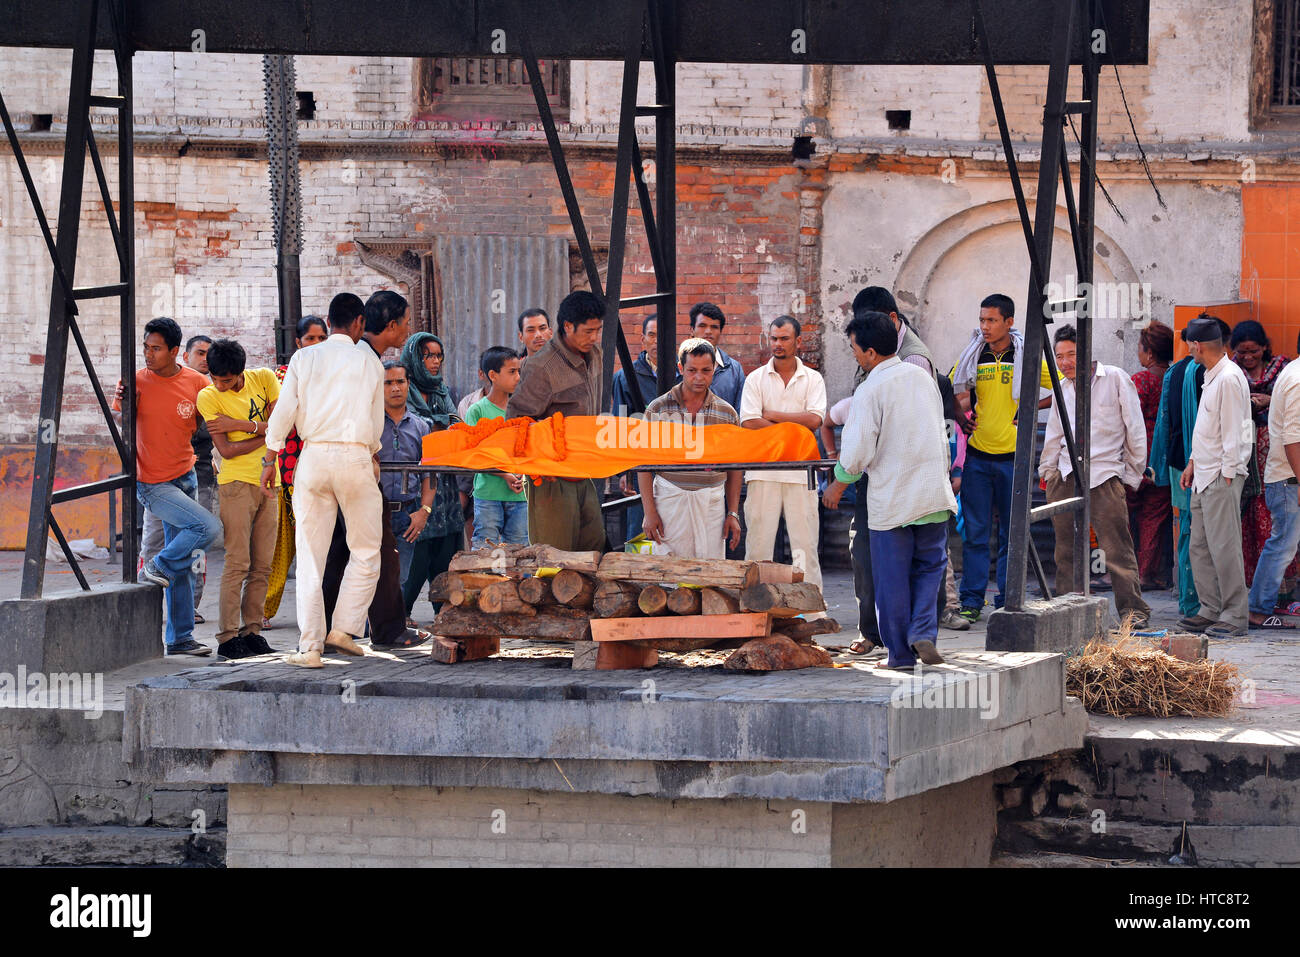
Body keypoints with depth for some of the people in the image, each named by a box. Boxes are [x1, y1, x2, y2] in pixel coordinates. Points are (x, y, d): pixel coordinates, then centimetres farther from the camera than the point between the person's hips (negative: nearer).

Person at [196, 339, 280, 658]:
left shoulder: (264, 379, 5)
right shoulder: (208, 396, -5)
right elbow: (227, 450, -11)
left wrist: (239, 424, -12)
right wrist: (265, 432, -7)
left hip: (268, 482, 4)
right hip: (236, 483, -4)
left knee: (262, 565, 3)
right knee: (238, 563, -10)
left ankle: (251, 630, 8)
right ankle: (228, 636, -9)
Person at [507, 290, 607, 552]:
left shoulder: (593, 355, 8)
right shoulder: (543, 367, -18)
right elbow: (516, 417, -16)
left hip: (583, 475, 8)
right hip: (553, 479, -8)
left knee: (595, 547, 10)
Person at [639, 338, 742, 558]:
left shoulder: (727, 414, 9)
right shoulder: (658, 409, 3)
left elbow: (734, 469, 14)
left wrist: (733, 514, 7)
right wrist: (650, 512, -5)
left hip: (712, 505, 2)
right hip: (669, 499, -2)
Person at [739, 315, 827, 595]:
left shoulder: (813, 379, 7)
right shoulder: (756, 379, 7)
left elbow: (815, 420, -8)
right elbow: (749, 423, -6)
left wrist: (772, 415, -7)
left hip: (800, 471, 0)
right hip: (763, 470, 0)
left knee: (805, 542, 1)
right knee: (758, 542, -1)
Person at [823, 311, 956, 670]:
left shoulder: (870, 390, -14)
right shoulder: (922, 377, 6)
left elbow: (857, 452, -15)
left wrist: (837, 486, 2)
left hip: (891, 498, -5)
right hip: (934, 492, 5)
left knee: (892, 579, 5)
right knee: (929, 565, 15)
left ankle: (901, 653, 10)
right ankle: (923, 632, -4)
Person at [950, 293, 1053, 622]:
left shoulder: (1028, 358, -1)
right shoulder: (972, 357, 7)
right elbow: (951, 391, 21)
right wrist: (960, 415, 3)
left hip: (1013, 455, -2)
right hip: (978, 455, 2)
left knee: (1012, 533, 4)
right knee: (974, 531, 0)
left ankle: (1007, 601, 9)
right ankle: (971, 600, 3)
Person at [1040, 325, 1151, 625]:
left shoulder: (1115, 379, 0)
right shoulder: (1062, 389, 16)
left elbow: (1135, 428, 2)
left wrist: (1133, 474, 2)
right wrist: (1047, 471, 15)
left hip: (1105, 474, -5)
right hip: (1066, 474, 5)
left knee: (1117, 547, -8)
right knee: (1066, 547, 3)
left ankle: (1133, 609, -2)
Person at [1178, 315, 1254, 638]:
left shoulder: (1229, 379, -16)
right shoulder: (1211, 377, 15)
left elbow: (1232, 433, -17)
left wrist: (1226, 477, -17)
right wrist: (1193, 462, 23)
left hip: (1223, 476, -10)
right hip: (1204, 475, 10)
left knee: (1224, 546, -9)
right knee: (1200, 547, 11)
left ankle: (1235, 615, -5)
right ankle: (1211, 610, 16)